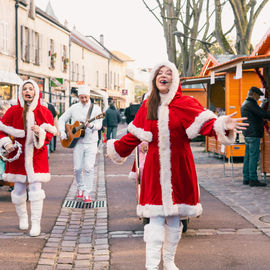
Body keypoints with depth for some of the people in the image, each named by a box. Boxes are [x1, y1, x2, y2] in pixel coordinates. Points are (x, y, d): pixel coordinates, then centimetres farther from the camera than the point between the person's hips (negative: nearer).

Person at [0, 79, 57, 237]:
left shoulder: (44, 112, 2)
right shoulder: (13, 111, 2)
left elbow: (50, 133, 1)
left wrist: (41, 132, -20)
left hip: (37, 156, -1)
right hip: (17, 155, 1)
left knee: (36, 188, -9)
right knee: (19, 190, 8)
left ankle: (36, 223, -3)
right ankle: (22, 217, 32)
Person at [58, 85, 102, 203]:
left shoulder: (95, 108, 0)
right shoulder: (73, 108, 6)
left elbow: (99, 124, -9)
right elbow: (62, 119, 12)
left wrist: (91, 125, -31)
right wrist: (62, 132, -2)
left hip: (91, 141, -2)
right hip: (77, 141, 2)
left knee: (89, 167, -9)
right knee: (77, 168, 2)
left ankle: (87, 193, -2)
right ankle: (80, 187, 27)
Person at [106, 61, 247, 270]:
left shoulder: (185, 104, -3)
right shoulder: (147, 106, 8)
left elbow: (204, 122, -16)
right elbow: (135, 135, 15)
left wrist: (221, 126, -35)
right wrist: (116, 149, 22)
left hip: (178, 166, -1)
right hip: (154, 168, 1)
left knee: (174, 217, 9)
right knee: (156, 217, -4)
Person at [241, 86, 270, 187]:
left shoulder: (244, 104, 19)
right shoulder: (250, 103, -12)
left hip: (247, 134, 10)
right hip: (253, 134, -10)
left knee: (248, 156, 10)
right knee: (254, 156, -9)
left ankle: (246, 178, 11)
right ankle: (253, 179, -10)